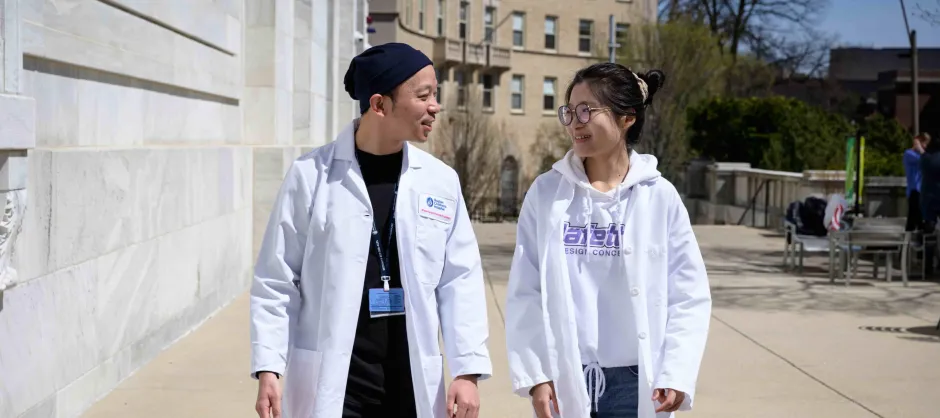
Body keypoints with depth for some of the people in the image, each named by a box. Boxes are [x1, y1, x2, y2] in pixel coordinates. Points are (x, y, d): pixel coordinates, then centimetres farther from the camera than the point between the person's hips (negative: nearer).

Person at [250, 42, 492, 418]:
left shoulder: (441, 181, 3)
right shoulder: (311, 175, -5)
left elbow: (461, 281, 4)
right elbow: (276, 280, -2)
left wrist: (467, 371, -3)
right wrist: (268, 368, -8)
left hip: (412, 383, 3)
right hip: (331, 383, -3)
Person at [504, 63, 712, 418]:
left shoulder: (659, 196, -1)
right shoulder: (545, 192, 1)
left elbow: (688, 295, -1)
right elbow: (525, 291, 1)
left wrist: (676, 374, -9)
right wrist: (534, 373, -5)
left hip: (635, 380, -1)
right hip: (563, 378, 1)